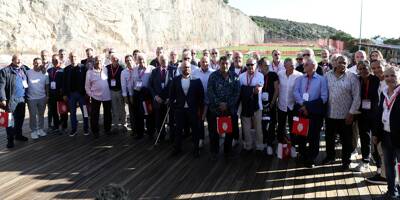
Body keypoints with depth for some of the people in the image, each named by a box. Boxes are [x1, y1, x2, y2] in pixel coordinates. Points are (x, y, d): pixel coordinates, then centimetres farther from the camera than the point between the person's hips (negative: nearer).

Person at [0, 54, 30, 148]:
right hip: (11, 100, -5)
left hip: (22, 99, 5)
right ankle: (10, 139, 9)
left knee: (20, 118, 16)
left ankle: (18, 134, 32)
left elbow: (26, 82, 20)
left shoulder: (23, 69, 8)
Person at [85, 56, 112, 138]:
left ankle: (107, 129, 26)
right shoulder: (90, 72, -1)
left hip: (107, 95, 1)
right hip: (95, 96, -1)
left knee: (107, 114, 11)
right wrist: (90, 94, 0)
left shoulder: (105, 70, 1)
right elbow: (87, 85, 5)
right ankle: (95, 131, 14)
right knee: (94, 115, 2)